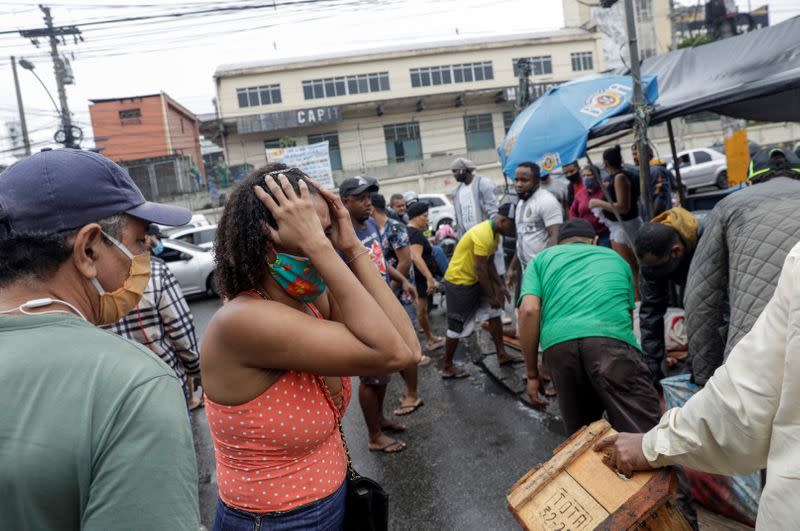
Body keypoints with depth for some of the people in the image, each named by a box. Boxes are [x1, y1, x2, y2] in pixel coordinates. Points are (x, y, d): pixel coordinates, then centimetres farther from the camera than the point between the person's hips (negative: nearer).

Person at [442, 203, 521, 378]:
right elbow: (480, 268, -25)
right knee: (457, 327, -1)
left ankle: (502, 354, 23)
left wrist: (500, 286, 4)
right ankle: (447, 367, 13)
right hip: (458, 282, -10)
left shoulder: (494, 233, 5)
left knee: (494, 313, 12)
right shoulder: (483, 235, -27)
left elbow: (489, 263, 11)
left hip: (473, 280, 10)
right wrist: (491, 296, -17)